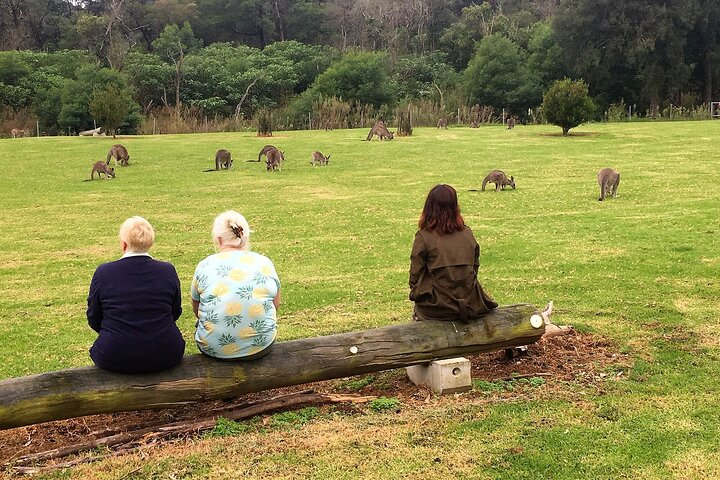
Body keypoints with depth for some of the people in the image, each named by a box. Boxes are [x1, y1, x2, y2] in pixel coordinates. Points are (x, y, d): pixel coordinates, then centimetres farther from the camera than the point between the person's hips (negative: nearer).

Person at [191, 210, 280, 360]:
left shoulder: (204, 266, -5)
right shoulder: (265, 263, -2)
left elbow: (196, 309, 8)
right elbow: (276, 305, 9)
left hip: (214, 348, -1)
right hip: (261, 347, 1)